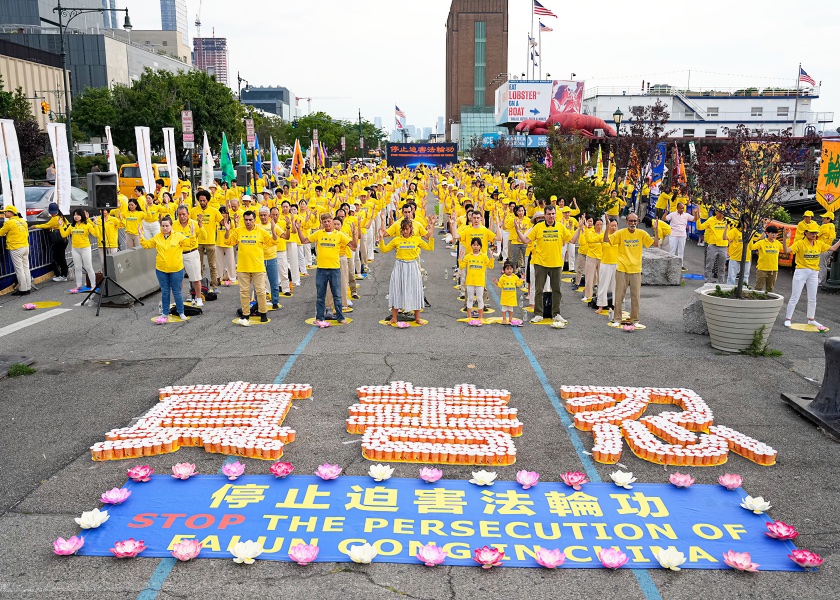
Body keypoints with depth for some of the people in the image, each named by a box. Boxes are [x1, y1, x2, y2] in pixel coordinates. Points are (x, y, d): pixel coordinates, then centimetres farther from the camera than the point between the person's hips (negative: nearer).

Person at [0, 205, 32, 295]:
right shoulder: (23, 221, 9)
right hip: (26, 247, 7)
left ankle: (23, 290, 1)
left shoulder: (9, 222, -12)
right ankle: (28, 288, 16)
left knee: (19, 270, -1)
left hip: (16, 249, -7)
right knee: (26, 268, 12)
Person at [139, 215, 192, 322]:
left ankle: (181, 312, 19)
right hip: (161, 269, 3)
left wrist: (192, 234, -23)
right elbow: (147, 245, 11)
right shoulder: (157, 237, 4)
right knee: (165, 292, 12)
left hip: (176, 269, -3)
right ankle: (165, 313, 22)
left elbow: (189, 243, -11)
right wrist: (141, 236, 1)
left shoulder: (178, 236, -4)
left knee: (176, 291, 6)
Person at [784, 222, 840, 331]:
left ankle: (811, 319, 28)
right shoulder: (800, 243, -10)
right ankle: (787, 318, 6)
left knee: (812, 298, 14)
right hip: (801, 272, -5)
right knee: (795, 297, -2)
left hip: (814, 273, 5)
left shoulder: (819, 244, 6)